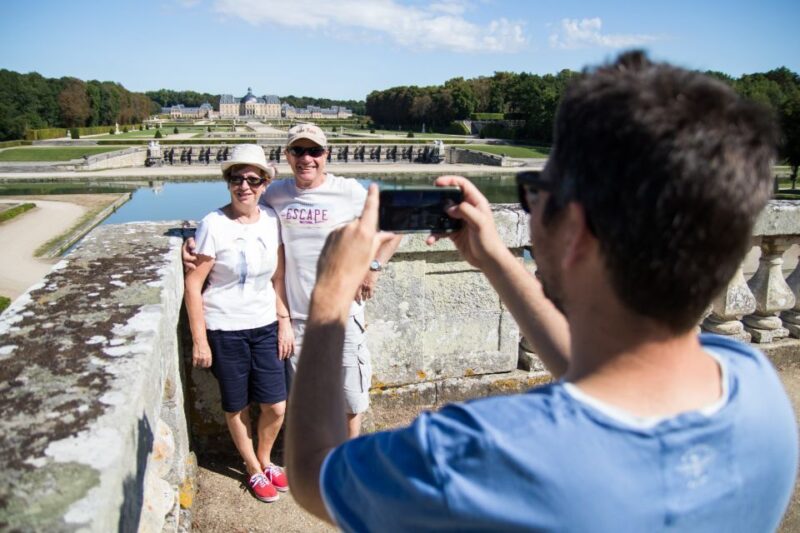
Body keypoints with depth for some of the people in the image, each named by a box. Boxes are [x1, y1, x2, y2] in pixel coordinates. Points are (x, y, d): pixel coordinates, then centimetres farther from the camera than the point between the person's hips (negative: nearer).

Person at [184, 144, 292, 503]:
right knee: (237, 406, 12)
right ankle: (254, 470, 36)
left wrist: (285, 323, 3)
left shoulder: (272, 220, -1)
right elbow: (193, 285, -11)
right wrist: (199, 340, -10)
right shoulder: (213, 225, -14)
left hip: (265, 327, 4)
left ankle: (265, 460, 36)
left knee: (276, 406, 6)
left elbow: (278, 279, 5)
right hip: (224, 331, -3)